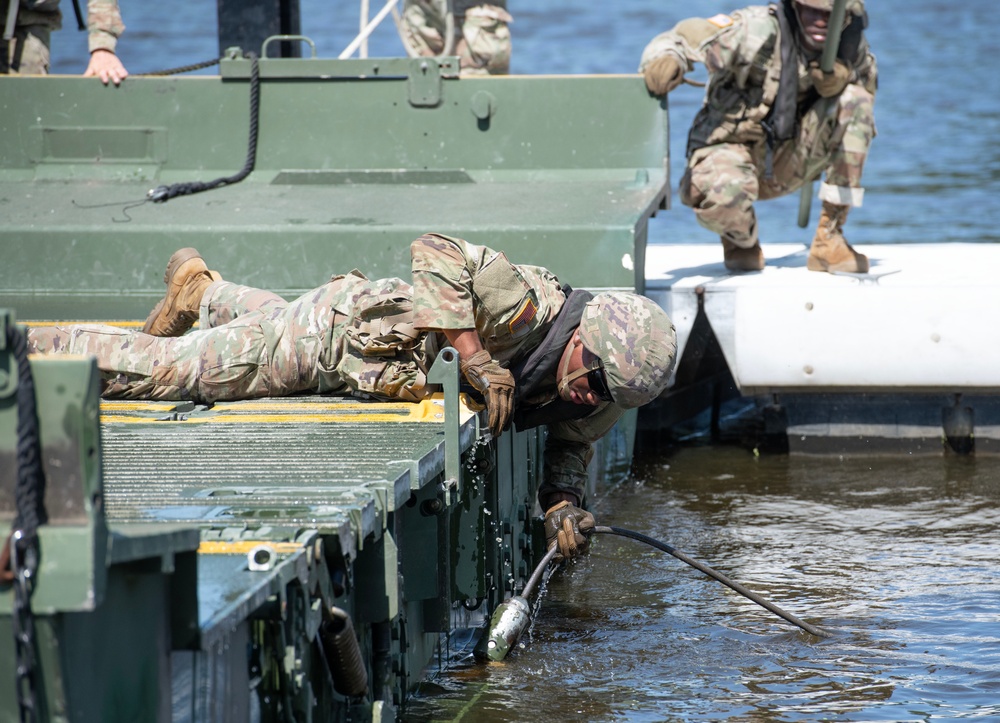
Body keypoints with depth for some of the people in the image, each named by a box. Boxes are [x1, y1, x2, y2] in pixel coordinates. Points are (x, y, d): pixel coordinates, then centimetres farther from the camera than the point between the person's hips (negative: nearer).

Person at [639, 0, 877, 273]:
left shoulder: (851, 46, -8)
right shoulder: (756, 32, -23)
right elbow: (677, 40, -21)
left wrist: (841, 79, -18)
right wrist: (664, 59, -48)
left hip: (790, 158, 4)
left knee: (854, 99, -19)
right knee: (721, 193, -39)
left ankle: (830, 240, -13)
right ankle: (742, 239, 3)